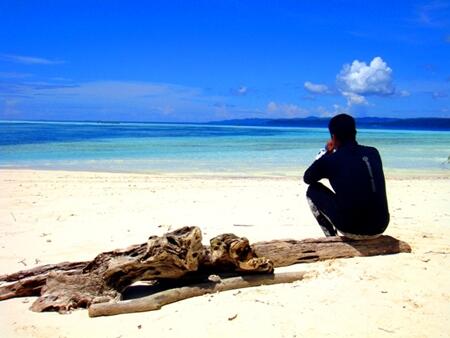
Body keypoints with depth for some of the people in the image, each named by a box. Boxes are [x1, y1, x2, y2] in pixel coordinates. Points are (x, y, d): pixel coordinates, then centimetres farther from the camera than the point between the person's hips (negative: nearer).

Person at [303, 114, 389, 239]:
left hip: (352, 230, -5)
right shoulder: (373, 153, 6)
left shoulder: (330, 160, -6)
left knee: (313, 190, 14)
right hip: (379, 228, 5)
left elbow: (307, 178, 13)